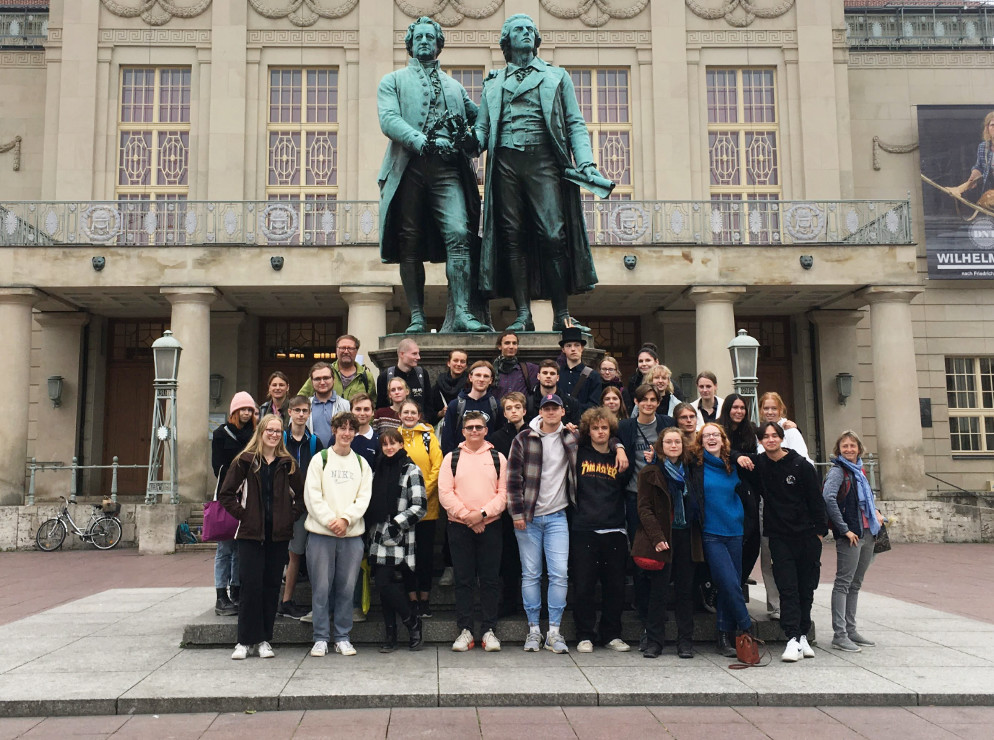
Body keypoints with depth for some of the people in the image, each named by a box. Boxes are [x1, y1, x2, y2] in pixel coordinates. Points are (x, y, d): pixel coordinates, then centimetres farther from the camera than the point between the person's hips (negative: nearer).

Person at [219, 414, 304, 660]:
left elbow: (301, 495, 15)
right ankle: (246, 640, 5)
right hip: (251, 533, -2)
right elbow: (225, 495, 2)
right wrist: (242, 514, -6)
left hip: (279, 534, 3)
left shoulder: (288, 464, 8)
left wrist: (291, 516, 2)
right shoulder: (245, 462, 1)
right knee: (251, 584, -6)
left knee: (272, 585, 5)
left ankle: (264, 639, 15)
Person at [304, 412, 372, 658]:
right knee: (321, 587, 1)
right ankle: (321, 638, 12)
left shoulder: (361, 463, 11)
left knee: (346, 587, 5)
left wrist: (346, 519, -11)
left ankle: (342, 637, 16)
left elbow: (364, 497, 4)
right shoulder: (320, 459, 3)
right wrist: (330, 520, -12)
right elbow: (312, 495, -3)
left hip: (352, 534, 2)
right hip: (320, 533, -2)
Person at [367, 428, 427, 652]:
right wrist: (371, 527, 10)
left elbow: (419, 506, -8)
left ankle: (413, 623, 7)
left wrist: (396, 525, -14)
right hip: (379, 538, 6)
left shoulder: (411, 470, -3)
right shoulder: (378, 470, 17)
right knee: (384, 586, 4)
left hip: (398, 538, -6)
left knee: (386, 585, -13)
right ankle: (390, 637, 12)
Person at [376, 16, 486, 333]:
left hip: (447, 168, 1)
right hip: (408, 168, -1)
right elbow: (389, 120, -1)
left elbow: (478, 117, 28)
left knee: (458, 235, -16)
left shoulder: (454, 86, 27)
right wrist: (423, 142, -16)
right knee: (410, 245, -2)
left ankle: (462, 312, -20)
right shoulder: (393, 81, 17)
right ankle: (417, 317, 2)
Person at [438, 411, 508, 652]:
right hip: (459, 526, 0)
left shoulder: (498, 458, 8)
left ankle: (489, 630, 12)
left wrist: (483, 513, -13)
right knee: (463, 580, 4)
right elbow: (445, 493, -2)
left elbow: (504, 493, 1)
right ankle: (465, 630, 11)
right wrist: (467, 516, -12)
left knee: (490, 580, 4)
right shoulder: (452, 458, 6)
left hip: (490, 526, 0)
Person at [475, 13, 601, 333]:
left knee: (553, 236, -12)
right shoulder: (493, 83, 23)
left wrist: (586, 163, -4)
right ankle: (523, 315, -2)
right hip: (505, 162, 2)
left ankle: (561, 315, -8)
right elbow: (482, 126, 17)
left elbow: (575, 124, 12)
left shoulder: (557, 76, 19)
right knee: (513, 238, -4)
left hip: (543, 160, -2)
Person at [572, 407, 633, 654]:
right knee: (584, 586, 1)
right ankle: (585, 635, 13)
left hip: (614, 531, 2)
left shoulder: (619, 459, 11)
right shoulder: (580, 455, 7)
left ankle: (611, 634, 21)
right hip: (584, 530, -2)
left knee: (615, 585, 7)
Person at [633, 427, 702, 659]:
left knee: (685, 590, 6)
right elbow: (644, 508, -4)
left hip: (686, 537, 3)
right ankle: (654, 642, 7)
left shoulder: (690, 471, 13)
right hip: (662, 539, -3)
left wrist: (696, 534, 5)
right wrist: (657, 537, -14)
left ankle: (685, 641, 14)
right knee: (658, 591, -1)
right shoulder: (650, 473, 1)